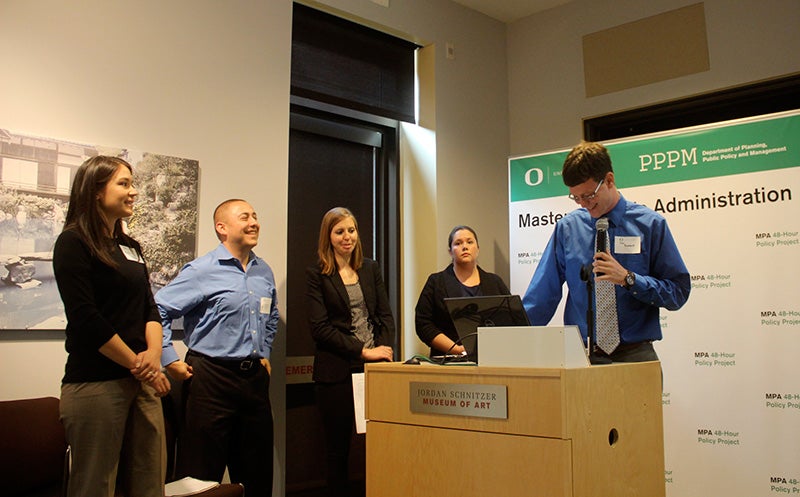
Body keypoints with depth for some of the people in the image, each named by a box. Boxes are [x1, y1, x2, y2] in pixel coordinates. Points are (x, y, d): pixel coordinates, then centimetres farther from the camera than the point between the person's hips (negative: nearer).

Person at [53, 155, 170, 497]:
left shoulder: (131, 247, 17)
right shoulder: (74, 242, -5)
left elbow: (150, 308, 13)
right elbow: (85, 318, -13)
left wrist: (154, 352, -7)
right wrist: (138, 364, -10)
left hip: (141, 380, 7)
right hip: (96, 384, -7)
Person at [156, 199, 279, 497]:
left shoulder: (264, 272, 11)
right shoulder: (202, 271, -9)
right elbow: (158, 310, -11)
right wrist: (170, 362, -11)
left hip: (255, 378, 6)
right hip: (212, 379, -6)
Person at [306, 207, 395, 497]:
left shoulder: (370, 269, 13)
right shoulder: (317, 275, 0)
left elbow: (385, 316, 11)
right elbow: (320, 327, -8)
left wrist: (383, 349, -7)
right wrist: (363, 351, -14)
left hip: (375, 366, 3)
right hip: (337, 372, -3)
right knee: (338, 446, 5)